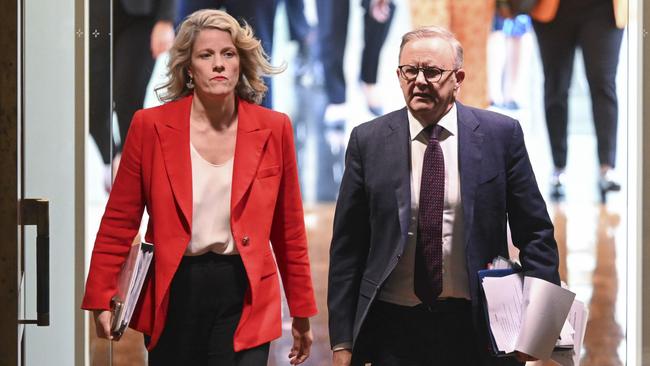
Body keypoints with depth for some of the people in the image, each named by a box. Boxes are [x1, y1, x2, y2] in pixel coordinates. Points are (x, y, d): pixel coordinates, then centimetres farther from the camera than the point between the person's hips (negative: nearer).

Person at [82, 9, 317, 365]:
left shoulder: (274, 129, 2)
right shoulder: (151, 126, -1)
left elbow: (288, 231, 8)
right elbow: (119, 222, 2)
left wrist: (302, 315, 11)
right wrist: (102, 301, -3)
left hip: (243, 299, 0)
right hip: (172, 296, 1)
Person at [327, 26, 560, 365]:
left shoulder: (501, 134, -1)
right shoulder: (368, 140, 1)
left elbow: (535, 233, 2)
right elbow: (347, 245, 2)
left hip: (477, 328, 0)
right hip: (394, 328, 0)